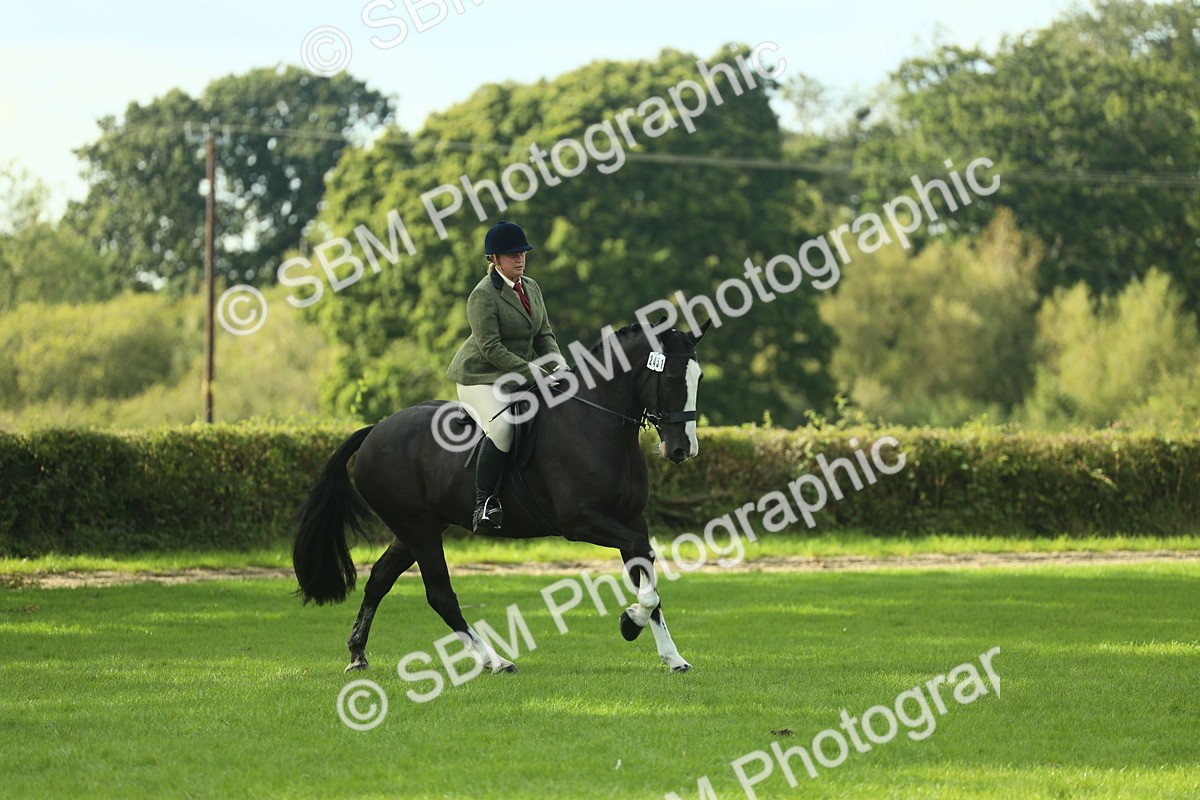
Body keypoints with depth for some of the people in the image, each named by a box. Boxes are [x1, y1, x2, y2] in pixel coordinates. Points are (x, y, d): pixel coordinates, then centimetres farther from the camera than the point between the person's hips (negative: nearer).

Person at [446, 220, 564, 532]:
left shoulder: (531, 287, 9)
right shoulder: (483, 295, -16)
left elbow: (544, 334, 13)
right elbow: (490, 348, -22)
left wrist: (557, 363, -7)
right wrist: (530, 371, -27)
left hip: (522, 376, 8)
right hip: (481, 378, -8)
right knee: (503, 427, -33)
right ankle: (484, 501, -28)